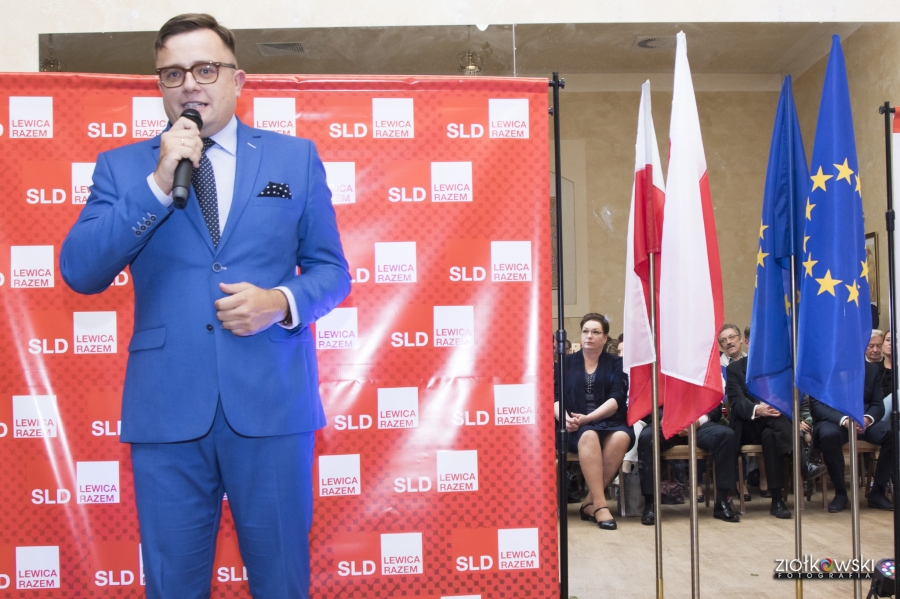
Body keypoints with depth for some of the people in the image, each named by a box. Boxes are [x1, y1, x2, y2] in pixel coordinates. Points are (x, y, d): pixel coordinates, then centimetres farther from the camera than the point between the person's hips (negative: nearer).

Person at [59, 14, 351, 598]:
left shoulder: (296, 158, 7)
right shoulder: (122, 166, 8)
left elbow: (331, 271, 8)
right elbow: (79, 272, -3)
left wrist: (282, 302, -13)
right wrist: (158, 183, -11)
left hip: (272, 402, 0)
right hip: (166, 409, 1)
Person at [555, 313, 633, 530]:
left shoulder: (616, 363, 11)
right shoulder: (567, 362, 14)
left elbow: (616, 399, -3)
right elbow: (555, 396, 5)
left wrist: (587, 418, -17)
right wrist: (564, 418, -17)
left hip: (609, 422, 1)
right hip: (576, 428, 0)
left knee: (622, 437, -34)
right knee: (589, 436, -36)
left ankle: (590, 502, -25)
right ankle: (600, 505, -36)